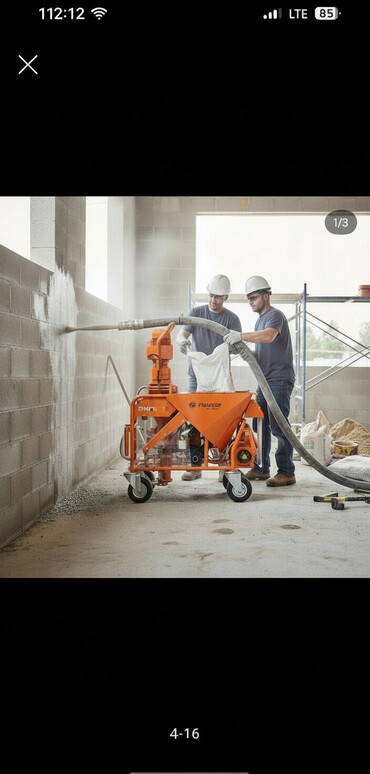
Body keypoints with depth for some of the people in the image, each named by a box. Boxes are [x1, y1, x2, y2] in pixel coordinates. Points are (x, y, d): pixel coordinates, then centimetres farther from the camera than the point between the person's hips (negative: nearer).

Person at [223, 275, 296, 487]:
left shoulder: (275, 315, -9)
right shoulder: (260, 319, 21)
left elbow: (268, 336, -31)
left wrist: (241, 336, -36)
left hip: (280, 380, -9)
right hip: (265, 380, 10)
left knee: (278, 426, -10)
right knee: (260, 425, 10)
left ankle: (287, 472, -6)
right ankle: (261, 469, 18)